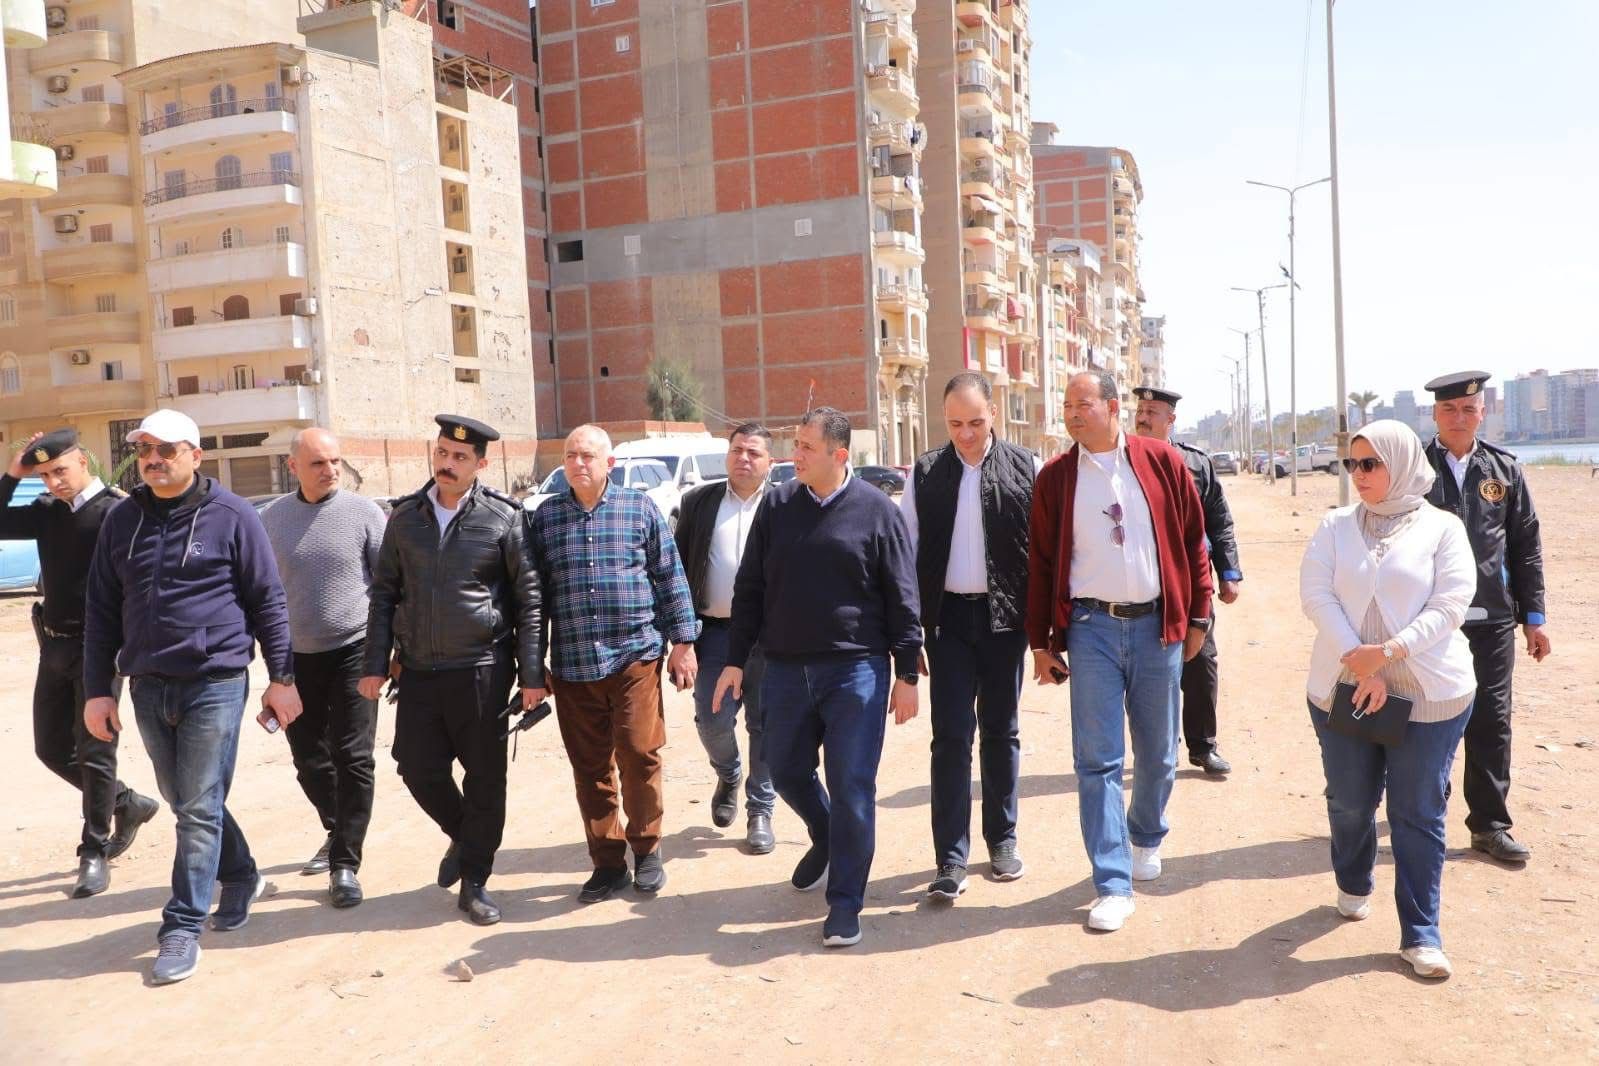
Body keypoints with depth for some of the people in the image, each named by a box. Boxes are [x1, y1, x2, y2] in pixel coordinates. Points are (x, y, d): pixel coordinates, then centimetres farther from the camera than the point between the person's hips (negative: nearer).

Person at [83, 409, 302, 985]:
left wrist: (281, 678, -3)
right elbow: (102, 612, 10)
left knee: (200, 809, -1)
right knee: (183, 802, 16)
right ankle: (242, 876, 36)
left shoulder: (232, 516, -5)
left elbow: (268, 602, -2)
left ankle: (183, 926, 9)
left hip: (215, 683, -5)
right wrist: (97, 690, 7)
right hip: (148, 687, 5)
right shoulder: (121, 520, 7)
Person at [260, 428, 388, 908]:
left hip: (354, 652, -3)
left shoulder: (363, 512, -5)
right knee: (310, 759, 13)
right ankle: (338, 832, 38)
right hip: (296, 657, 4)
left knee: (353, 759, -4)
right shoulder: (271, 518, 4)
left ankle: (345, 863, 6)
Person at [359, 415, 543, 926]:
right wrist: (376, 665, 3)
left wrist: (532, 673, -7)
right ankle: (463, 837, 36)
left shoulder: (503, 517, -4)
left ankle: (474, 881, 20)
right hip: (419, 669, 3)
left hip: (482, 669, -3)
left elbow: (529, 599, -3)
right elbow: (385, 592, 9)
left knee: (485, 777, 4)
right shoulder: (405, 516, 6)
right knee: (419, 769, 7)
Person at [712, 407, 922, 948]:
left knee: (852, 788, -1)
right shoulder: (776, 506, 4)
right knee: (787, 771, 16)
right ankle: (826, 841, 46)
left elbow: (902, 598, -3)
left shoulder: (876, 510, -5)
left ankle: (844, 903, 13)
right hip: (786, 669, 4)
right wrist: (736, 660, 7)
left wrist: (907, 674, -4)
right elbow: (749, 588, 9)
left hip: (856, 669, -4)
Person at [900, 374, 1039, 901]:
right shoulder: (925, 473, 2)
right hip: (948, 617, 0)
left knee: (1001, 732, 13)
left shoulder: (1025, 468, -1)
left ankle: (1002, 838, 28)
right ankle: (951, 858, 5)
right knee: (951, 736, -1)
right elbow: (907, 550, 4)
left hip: (1005, 616, 0)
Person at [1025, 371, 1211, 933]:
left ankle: (1146, 835, 41)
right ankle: (1113, 884, 6)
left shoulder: (1162, 461, 0)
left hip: (1157, 624, 1)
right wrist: (1041, 643, 1)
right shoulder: (1054, 477, 1)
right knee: (1097, 760, -2)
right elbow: (1041, 561, 3)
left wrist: (1197, 616, 5)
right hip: (1091, 627, -1)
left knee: (1158, 754, 13)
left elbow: (1192, 541, 6)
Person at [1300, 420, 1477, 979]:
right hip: (1343, 688, 2)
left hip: (1429, 693, -2)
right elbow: (1316, 595, -5)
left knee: (1419, 814, 2)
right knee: (1350, 802, 13)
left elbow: (1450, 605, -8)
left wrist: (1390, 651, -19)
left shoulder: (1442, 528, 0)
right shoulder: (1336, 526, 5)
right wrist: (1358, 662, -16)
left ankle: (1420, 933, 13)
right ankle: (1353, 885, 40)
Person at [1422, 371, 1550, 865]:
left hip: (1492, 619, 2)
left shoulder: (1504, 469, 5)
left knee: (1491, 722, 7)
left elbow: (1527, 546, 8)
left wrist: (1534, 615, 6)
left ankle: (1489, 824, 18)